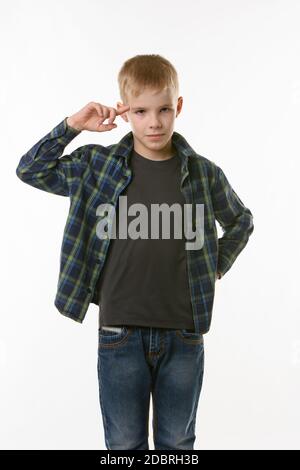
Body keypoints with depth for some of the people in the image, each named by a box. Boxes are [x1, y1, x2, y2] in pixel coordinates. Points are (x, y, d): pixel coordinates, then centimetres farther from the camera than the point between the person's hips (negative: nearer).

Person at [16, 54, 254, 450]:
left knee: (177, 443, 17)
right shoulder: (97, 165, -1)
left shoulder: (204, 173, 0)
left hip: (184, 335, 1)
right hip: (120, 334, 0)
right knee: (125, 444, 13)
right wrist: (73, 125, -6)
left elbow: (241, 222, 16)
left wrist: (216, 268, 9)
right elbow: (29, 170, 2)